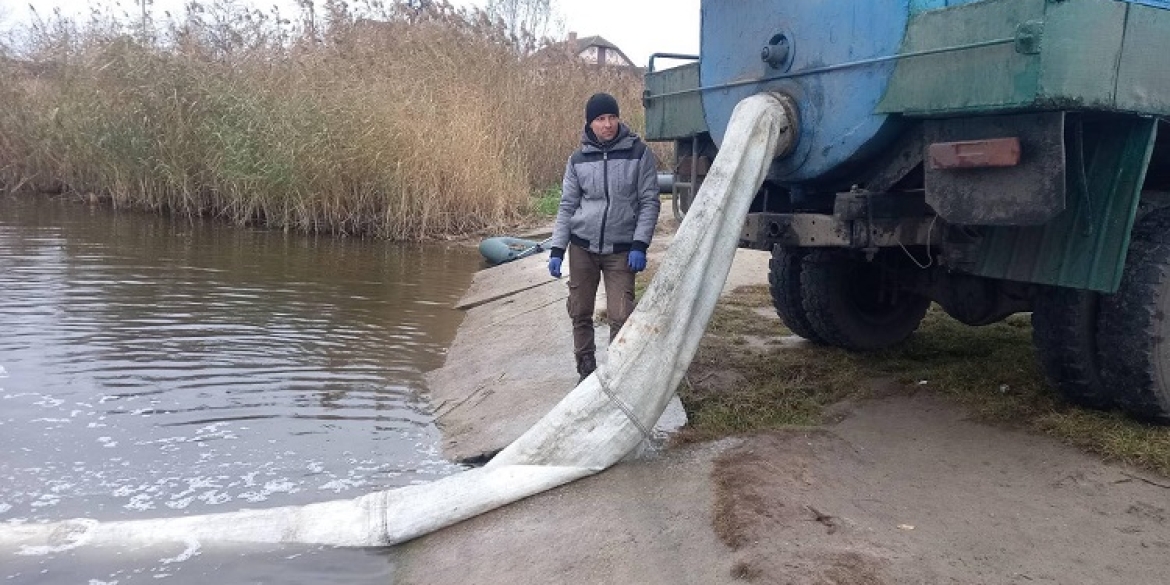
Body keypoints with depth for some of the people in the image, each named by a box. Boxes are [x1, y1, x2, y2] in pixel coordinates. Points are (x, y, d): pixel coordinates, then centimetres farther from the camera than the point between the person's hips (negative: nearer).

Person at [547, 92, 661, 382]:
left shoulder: (638, 153, -4)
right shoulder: (578, 159, 3)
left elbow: (649, 202, -4)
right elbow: (567, 206, 6)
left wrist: (640, 245, -12)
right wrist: (557, 249, -1)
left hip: (621, 250, -2)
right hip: (582, 247, 3)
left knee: (621, 316, -10)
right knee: (580, 313, 8)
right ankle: (586, 371, 24)